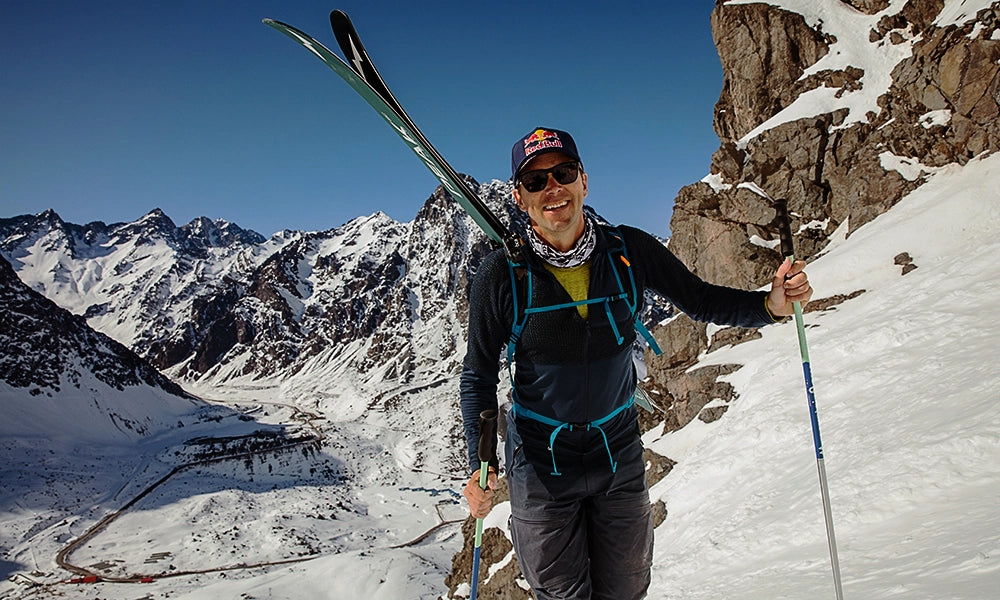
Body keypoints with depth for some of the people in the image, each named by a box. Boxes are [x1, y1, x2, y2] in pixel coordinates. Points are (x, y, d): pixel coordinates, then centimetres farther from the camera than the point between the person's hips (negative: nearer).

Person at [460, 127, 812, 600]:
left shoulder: (629, 251, -10)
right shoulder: (502, 276, -15)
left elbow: (701, 300, 0)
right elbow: (478, 376, -7)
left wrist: (771, 304, -19)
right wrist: (480, 464, -16)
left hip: (619, 456, 3)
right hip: (540, 464, -2)